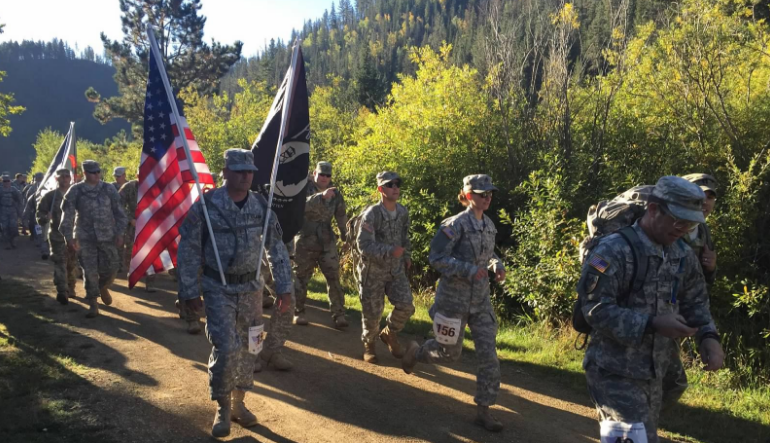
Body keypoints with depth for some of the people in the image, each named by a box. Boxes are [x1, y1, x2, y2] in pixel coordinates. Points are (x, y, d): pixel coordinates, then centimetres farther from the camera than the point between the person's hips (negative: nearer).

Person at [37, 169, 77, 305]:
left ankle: (70, 289, 26)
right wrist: (45, 218, -21)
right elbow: (40, 212, 1)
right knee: (60, 262, -11)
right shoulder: (50, 195, 1)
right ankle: (62, 292, -16)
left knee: (72, 263, 11)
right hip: (57, 234, -3)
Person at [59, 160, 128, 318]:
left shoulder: (108, 189, 2)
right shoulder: (75, 191, -1)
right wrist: (68, 237, -6)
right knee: (89, 271, -1)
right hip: (85, 238, -1)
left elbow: (118, 212, 5)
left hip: (107, 236, 1)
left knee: (110, 267, 0)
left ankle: (103, 287, 33)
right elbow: (67, 215, 0)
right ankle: (93, 304, 10)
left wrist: (120, 233, -1)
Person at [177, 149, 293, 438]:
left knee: (247, 347, 10)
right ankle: (222, 408, 12)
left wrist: (285, 290, 2)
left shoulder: (261, 207, -3)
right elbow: (188, 250, -7)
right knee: (225, 348, -10)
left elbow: (277, 250, 4)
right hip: (218, 288, -3)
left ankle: (238, 403, 29)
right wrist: (189, 291, -7)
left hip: (250, 288, 4)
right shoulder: (206, 205, -12)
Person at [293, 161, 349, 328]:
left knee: (334, 277, -2)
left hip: (327, 241, 3)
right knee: (301, 277, 6)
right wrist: (321, 196, -38)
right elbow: (303, 205, -25)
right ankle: (298, 312, 19)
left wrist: (346, 237, 11)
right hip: (305, 240, -3)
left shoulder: (335, 193, 8)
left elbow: (341, 217, 15)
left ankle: (338, 314, 2)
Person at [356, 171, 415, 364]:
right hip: (373, 270, -5)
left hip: (396, 269, 5)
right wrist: (390, 251, -36)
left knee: (406, 306, -6)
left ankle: (389, 334, 24)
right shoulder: (371, 214, -19)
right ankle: (369, 343, 30)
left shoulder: (403, 212, 1)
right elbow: (363, 244, -27)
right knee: (372, 312, 1)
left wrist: (407, 256, 12)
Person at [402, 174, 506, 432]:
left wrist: (497, 265, -1)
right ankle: (416, 352, 41)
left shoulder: (489, 225, 5)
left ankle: (483, 410, 10)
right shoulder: (456, 224, -17)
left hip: (481, 299, 6)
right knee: (450, 353, 9)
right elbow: (436, 258, -18)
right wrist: (468, 270, -25)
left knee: (488, 354, 0)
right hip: (454, 297, -6)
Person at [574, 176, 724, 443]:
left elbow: (696, 302, 15)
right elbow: (596, 309, -24)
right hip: (615, 373, -8)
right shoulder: (613, 251, -19)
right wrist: (652, 324, -27)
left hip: (655, 374, 8)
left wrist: (708, 336, -5)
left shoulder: (684, 255, 6)